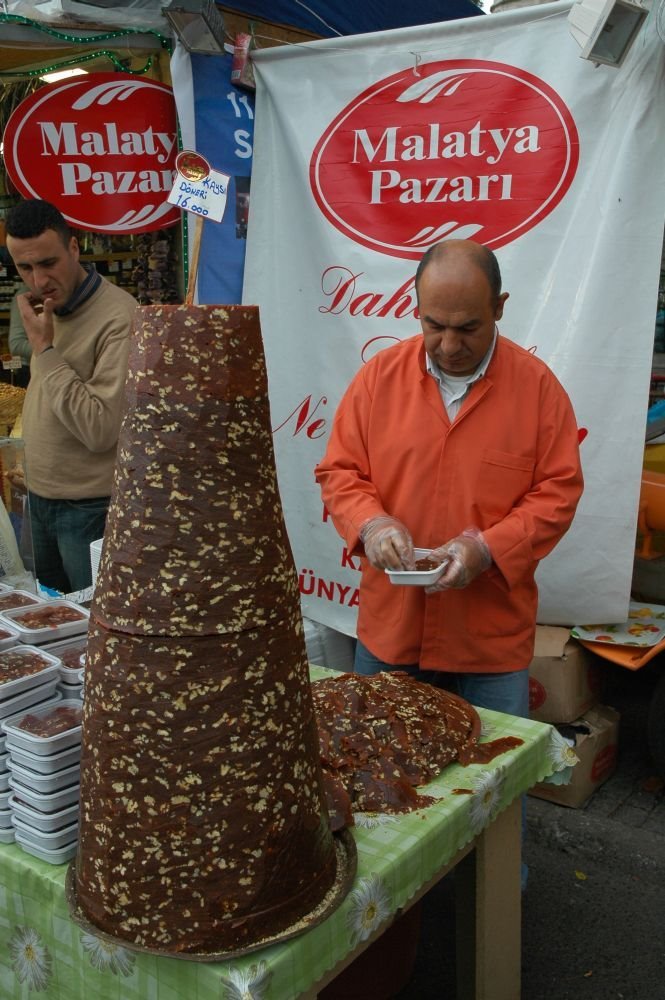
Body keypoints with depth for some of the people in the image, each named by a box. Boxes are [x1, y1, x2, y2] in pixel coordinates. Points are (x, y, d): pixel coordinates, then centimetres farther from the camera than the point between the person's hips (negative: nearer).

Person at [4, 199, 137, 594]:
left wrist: (44, 348, -22)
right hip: (41, 500, 8)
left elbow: (100, 429, -26)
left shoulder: (118, 317, -21)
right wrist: (34, 467, 8)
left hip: (91, 508, -8)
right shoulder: (46, 309, 6)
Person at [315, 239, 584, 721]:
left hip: (494, 635, -1)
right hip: (388, 629, 2)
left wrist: (487, 547, -19)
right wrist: (370, 523, -17)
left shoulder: (538, 384, -5)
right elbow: (338, 472, 3)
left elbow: (559, 491, -5)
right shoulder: (379, 376, -1)